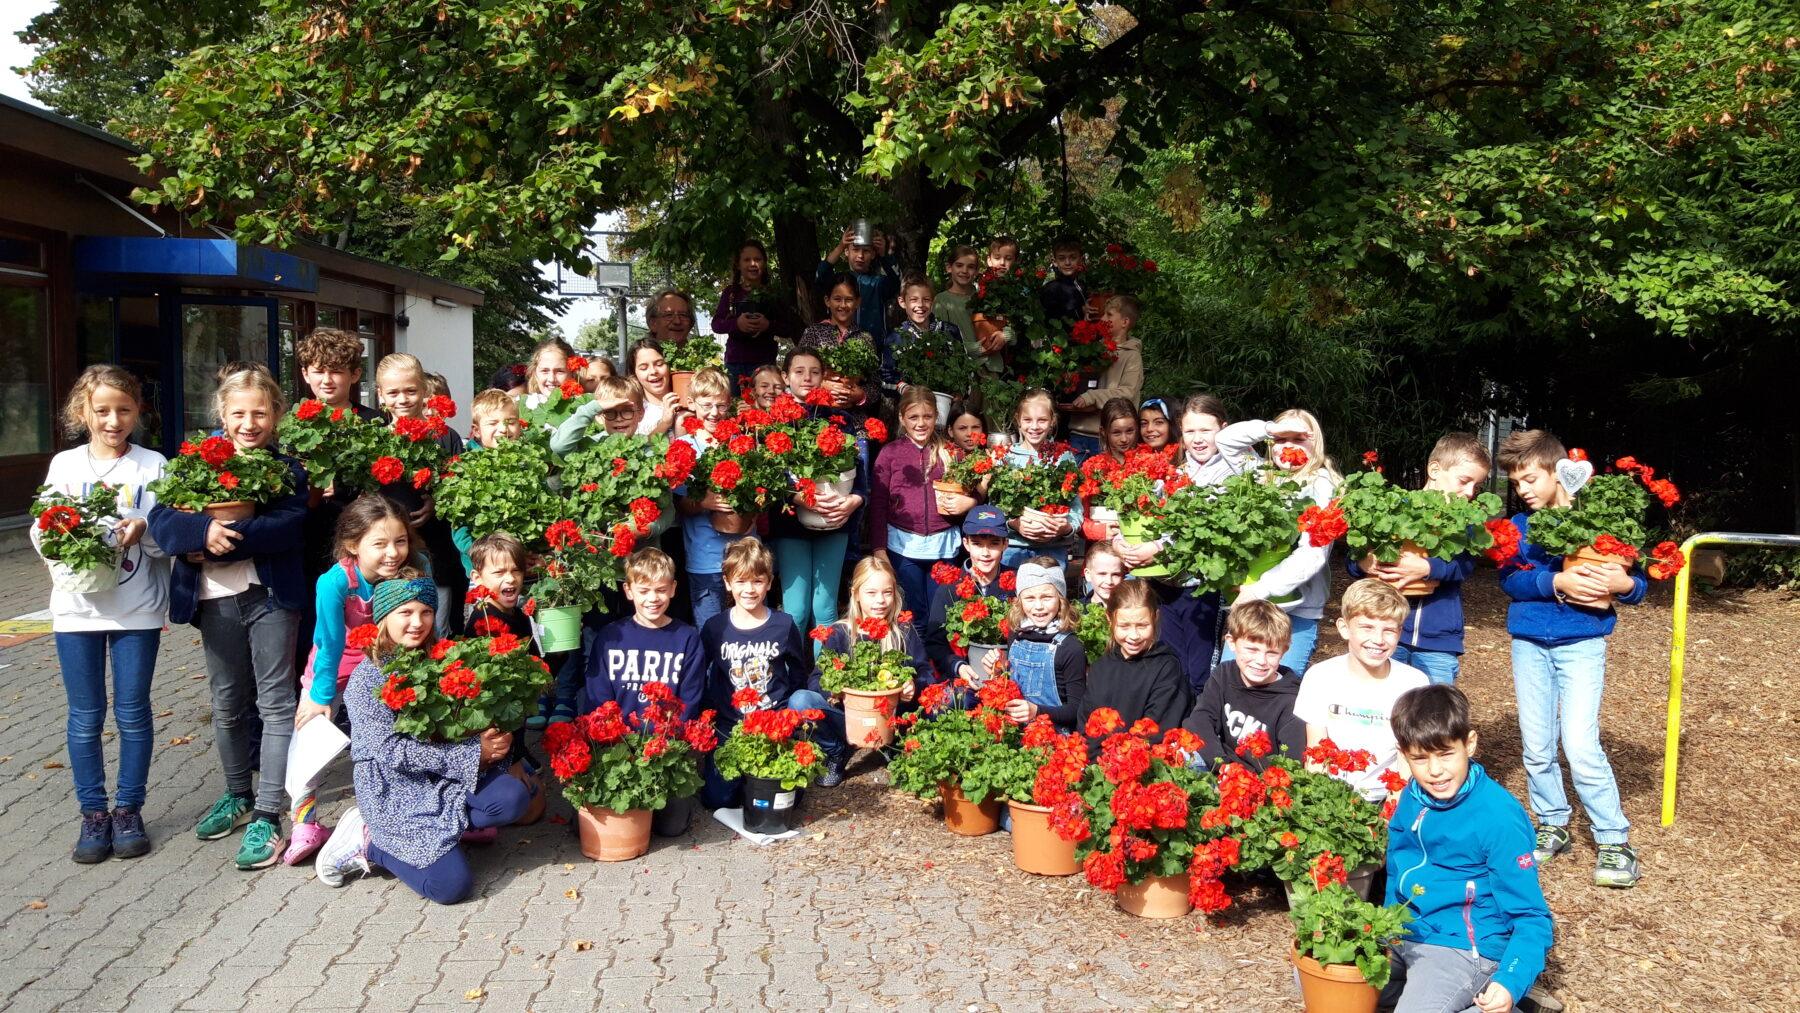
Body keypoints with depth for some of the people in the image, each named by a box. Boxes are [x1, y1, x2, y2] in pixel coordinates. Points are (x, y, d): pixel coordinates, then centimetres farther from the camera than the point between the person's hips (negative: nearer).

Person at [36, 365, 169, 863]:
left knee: (133, 712, 6)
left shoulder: (153, 465, -1)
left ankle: (128, 809, 19)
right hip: (78, 606, 1)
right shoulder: (65, 464, 4)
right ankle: (93, 812, 19)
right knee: (85, 716, 7)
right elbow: (40, 529, 2)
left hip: (138, 610, -1)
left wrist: (144, 531, -23)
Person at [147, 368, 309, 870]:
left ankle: (268, 815, 3)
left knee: (276, 702, -1)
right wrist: (204, 531, -25)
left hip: (270, 595, -4)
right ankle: (238, 795, 35)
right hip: (215, 600, 4)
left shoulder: (287, 466, -2)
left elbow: (288, 524, -18)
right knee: (227, 703, 16)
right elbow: (161, 519, -6)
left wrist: (223, 543, -24)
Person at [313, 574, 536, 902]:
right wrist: (474, 754, -20)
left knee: (513, 798, -23)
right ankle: (370, 842, 4)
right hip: (395, 788, -5)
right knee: (452, 884, -18)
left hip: (444, 779, 5)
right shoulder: (367, 679, -10)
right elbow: (393, 751, -18)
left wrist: (492, 740, -16)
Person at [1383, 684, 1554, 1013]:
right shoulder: (1413, 798, -2)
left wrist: (1511, 982, -30)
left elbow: (1532, 918, -17)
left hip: (1464, 949, -7)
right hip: (1403, 936, 7)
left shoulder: (1498, 817, -20)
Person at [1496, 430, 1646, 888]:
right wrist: (1557, 582, -26)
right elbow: (1510, 579, -10)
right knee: (1536, 746, 9)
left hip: (1581, 644, -4)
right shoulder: (1517, 527, 4)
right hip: (1529, 644, 4)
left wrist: (1624, 584, -23)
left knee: (1581, 745, -11)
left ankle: (1615, 842, 2)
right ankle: (1552, 826, 26)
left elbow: (1637, 584, -1)